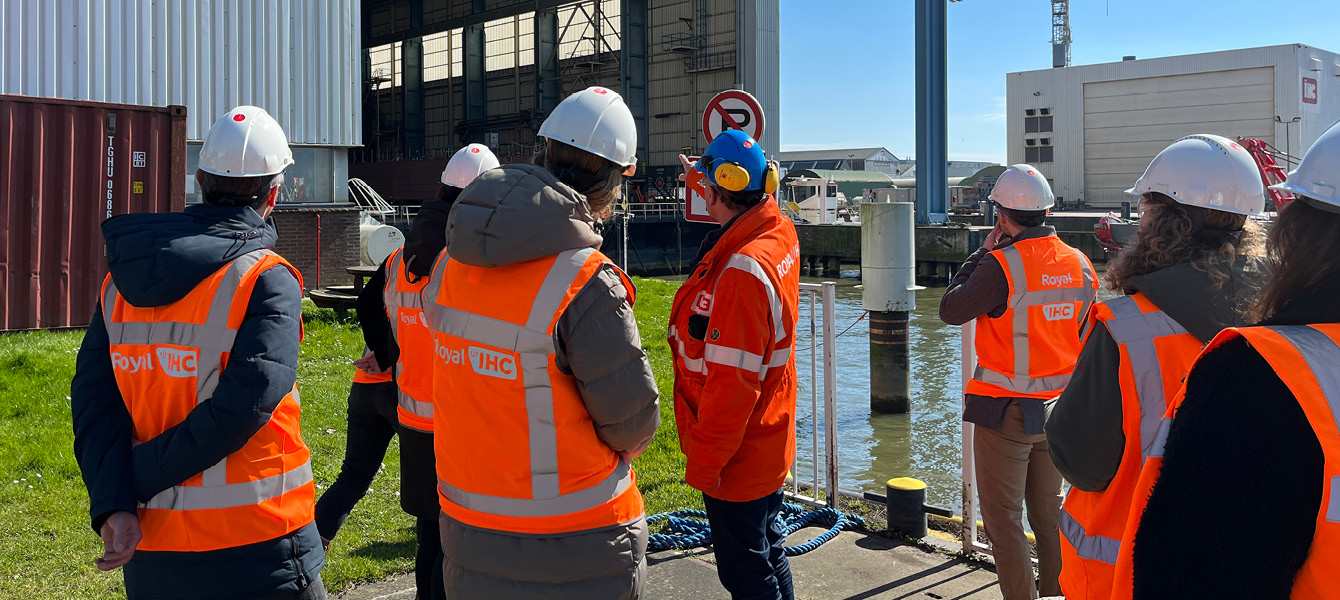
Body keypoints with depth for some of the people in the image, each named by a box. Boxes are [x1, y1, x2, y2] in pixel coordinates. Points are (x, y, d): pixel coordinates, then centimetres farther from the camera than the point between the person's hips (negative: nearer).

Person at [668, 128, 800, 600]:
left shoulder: (743, 271, -29)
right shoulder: (780, 231, -3)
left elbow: (731, 387, -28)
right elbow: (738, 207, 25)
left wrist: (702, 466, -19)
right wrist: (700, 179, 37)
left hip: (736, 462, -9)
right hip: (770, 447, 9)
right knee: (768, 554, 24)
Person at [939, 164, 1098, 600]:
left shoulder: (1001, 264, -19)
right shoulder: (1080, 264, 2)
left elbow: (950, 311, -9)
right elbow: (1085, 333, 10)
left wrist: (983, 253, -3)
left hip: (1006, 411, -6)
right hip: (1059, 410, 6)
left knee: (1003, 519, 5)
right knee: (1049, 514, 19)